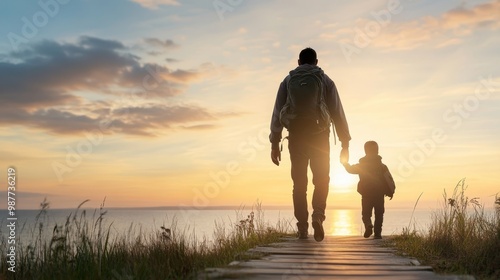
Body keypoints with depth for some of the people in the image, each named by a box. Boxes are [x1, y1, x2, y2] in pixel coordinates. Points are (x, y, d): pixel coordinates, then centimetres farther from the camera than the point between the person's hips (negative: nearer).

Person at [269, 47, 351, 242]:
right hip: (319, 136, -1)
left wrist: (275, 143, 8)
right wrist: (345, 143, 6)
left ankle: (302, 229, 5)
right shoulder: (325, 80, 10)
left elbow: (277, 113, 7)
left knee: (299, 184, 7)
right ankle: (318, 215, -16)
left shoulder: (288, 81, 12)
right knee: (321, 181, 8)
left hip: (296, 136, 1)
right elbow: (337, 112, 4)